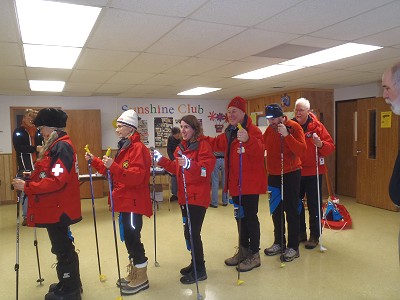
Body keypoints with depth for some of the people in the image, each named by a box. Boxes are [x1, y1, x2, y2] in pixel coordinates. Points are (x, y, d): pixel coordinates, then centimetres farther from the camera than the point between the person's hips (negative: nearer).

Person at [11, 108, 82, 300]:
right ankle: (69, 284, 36)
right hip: (56, 206, 10)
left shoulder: (61, 147, -20)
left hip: (58, 208, -10)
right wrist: (34, 176, 8)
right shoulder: (56, 145, 13)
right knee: (62, 246, 20)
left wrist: (27, 187, -20)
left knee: (62, 249, 3)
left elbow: (57, 181, -26)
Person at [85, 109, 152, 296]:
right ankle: (133, 274, 31)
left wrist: (114, 166, -34)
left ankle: (141, 278, 14)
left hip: (134, 202, -10)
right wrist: (95, 161, 11)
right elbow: (112, 171, 20)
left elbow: (136, 176, -26)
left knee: (132, 237, -3)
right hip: (125, 201, 10)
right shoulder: (124, 147, 15)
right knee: (128, 237, 16)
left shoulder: (138, 148, -16)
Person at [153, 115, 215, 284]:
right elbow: (177, 169, 18)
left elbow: (207, 169, -22)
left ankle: (199, 270, 10)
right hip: (184, 196, 9)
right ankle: (196, 263, 33)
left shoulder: (203, 145, -12)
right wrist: (161, 160, 11)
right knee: (189, 232, 16)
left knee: (192, 232, -6)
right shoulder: (181, 146, 14)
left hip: (198, 196, -8)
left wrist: (189, 164, -36)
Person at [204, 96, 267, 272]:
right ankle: (243, 250, 33)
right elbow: (216, 144, 28)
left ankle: (254, 255, 14)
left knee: (250, 217, -1)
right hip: (235, 183, 9)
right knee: (240, 216, 17)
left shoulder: (253, 130, -14)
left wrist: (247, 140, -49)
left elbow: (259, 151, -31)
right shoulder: (229, 133, 14)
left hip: (250, 183, -9)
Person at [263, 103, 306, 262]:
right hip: (273, 175, 6)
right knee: (276, 210, 13)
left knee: (291, 211, 0)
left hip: (291, 174, -6)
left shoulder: (294, 127, -12)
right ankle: (279, 243, 28)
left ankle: (293, 247, 13)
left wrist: (286, 135, -29)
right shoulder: (269, 129, 6)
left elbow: (302, 150, -22)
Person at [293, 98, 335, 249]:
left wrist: (320, 144, -26)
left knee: (314, 205, 3)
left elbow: (330, 147, -8)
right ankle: (300, 233, 29)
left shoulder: (317, 126, -4)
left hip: (313, 172, -3)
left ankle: (315, 236, 17)